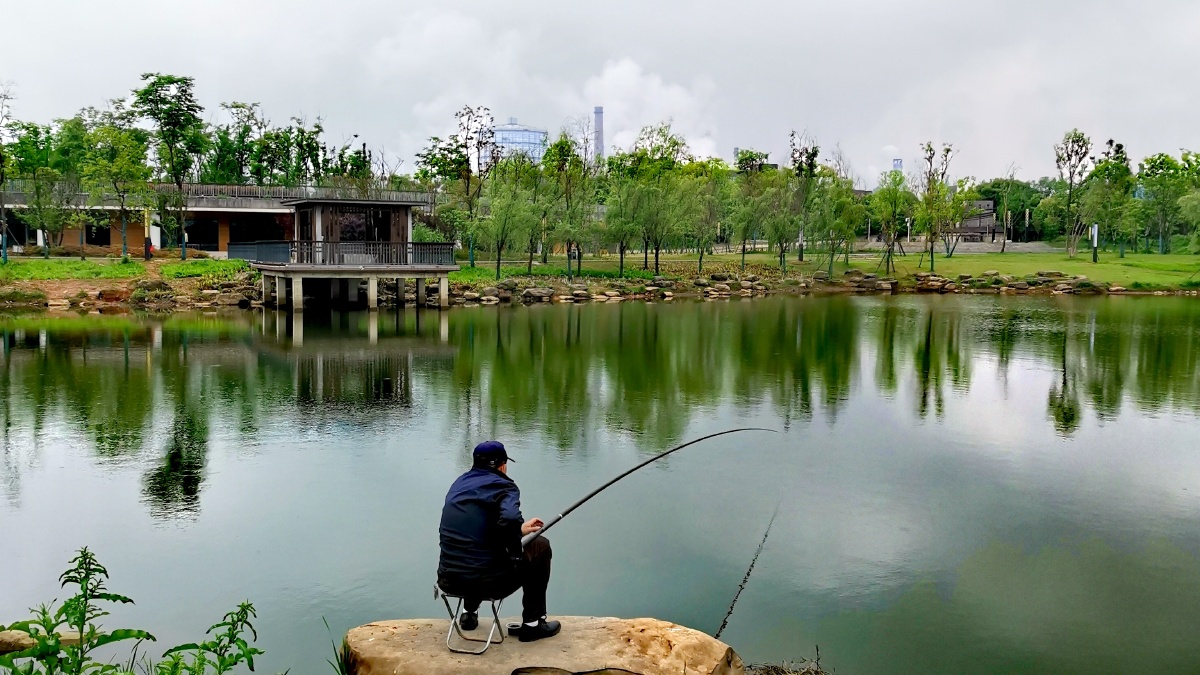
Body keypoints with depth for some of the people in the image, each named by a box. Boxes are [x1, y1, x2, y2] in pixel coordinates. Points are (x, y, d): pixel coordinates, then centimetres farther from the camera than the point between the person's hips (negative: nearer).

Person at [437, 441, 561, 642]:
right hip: (486, 582, -7)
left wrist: (520, 529, 27)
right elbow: (509, 520, -27)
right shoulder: (502, 486, -7)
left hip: (448, 581, 7)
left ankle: (469, 612, 34)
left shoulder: (460, 483, 13)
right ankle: (532, 624, 17)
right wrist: (516, 552, -7)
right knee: (540, 547, 15)